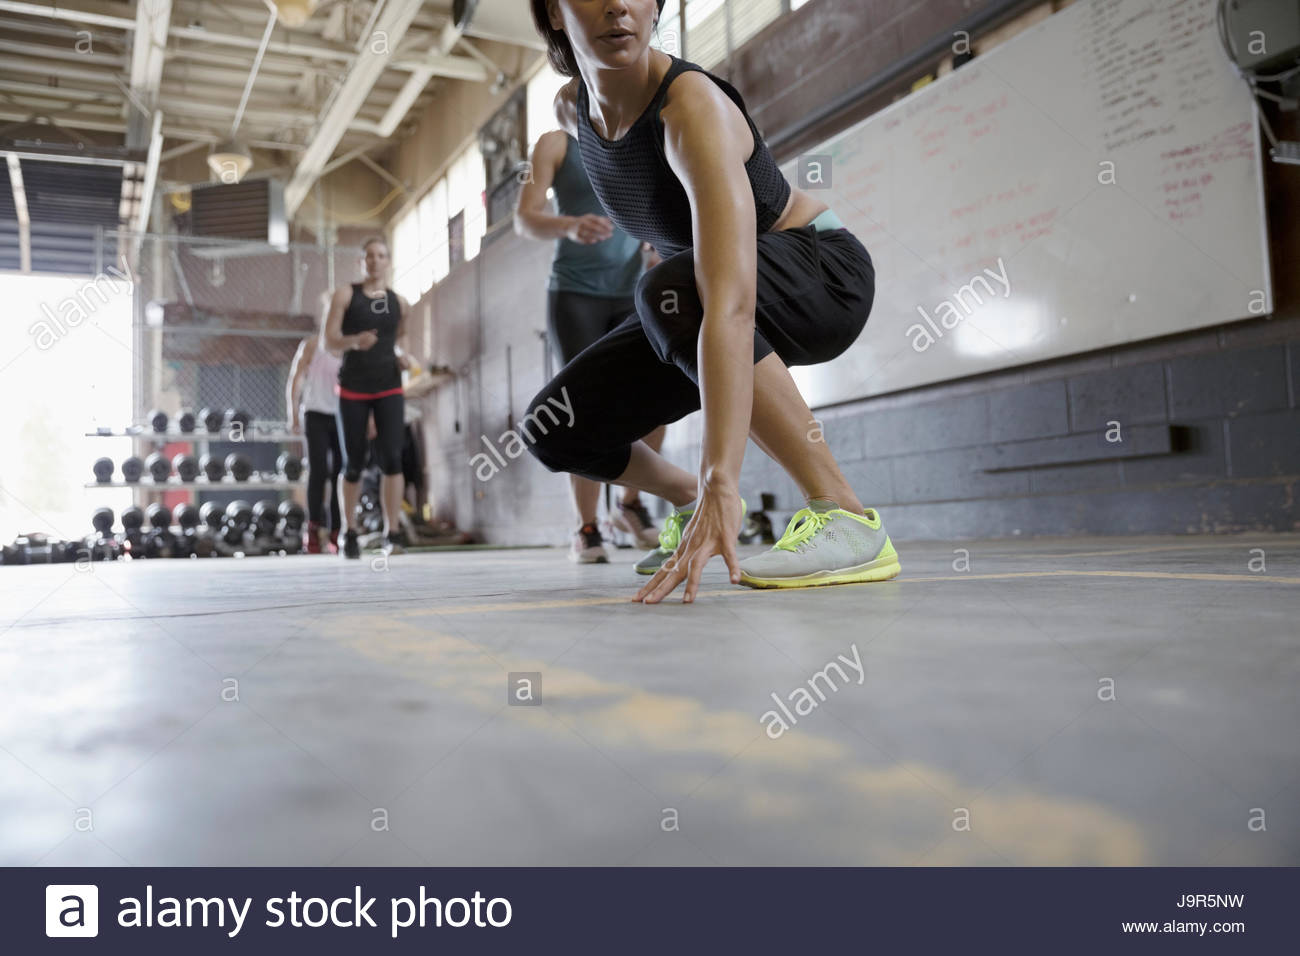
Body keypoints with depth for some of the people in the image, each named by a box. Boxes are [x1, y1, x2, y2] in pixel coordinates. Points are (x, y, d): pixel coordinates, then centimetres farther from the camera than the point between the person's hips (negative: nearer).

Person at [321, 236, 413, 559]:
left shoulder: (399, 303, 8)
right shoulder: (345, 294, 1)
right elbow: (328, 340, -6)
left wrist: (402, 355, 6)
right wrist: (354, 341, -26)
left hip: (389, 387, 1)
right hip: (353, 388, -1)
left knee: (392, 457, -13)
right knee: (353, 463, 3)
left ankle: (393, 532, -12)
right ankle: (349, 532, 20)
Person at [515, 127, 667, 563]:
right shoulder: (556, 143, 4)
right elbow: (524, 218, -5)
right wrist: (569, 226, -26)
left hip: (631, 295, 3)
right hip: (574, 295, -2)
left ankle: (631, 503, 8)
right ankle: (586, 530, 2)